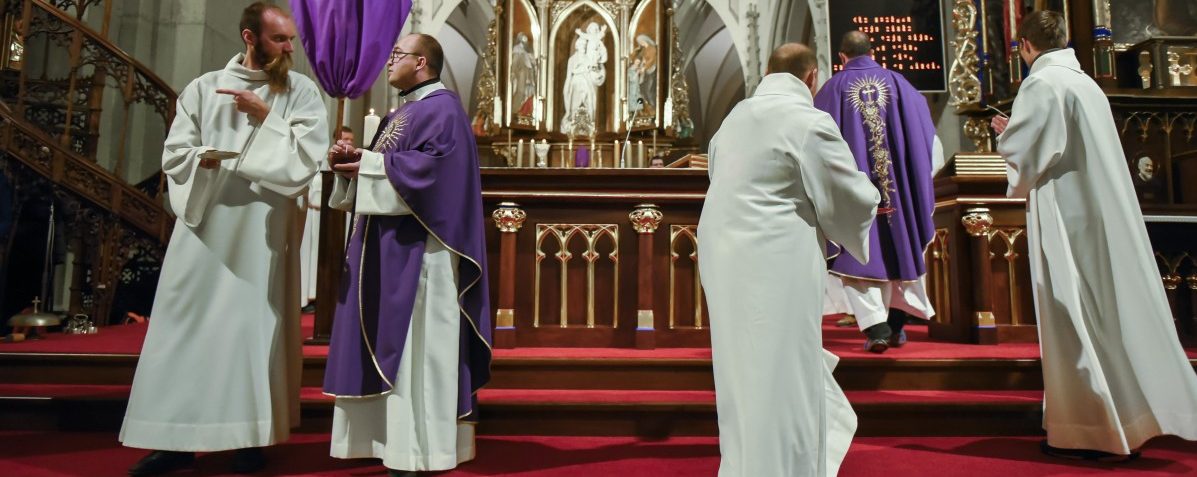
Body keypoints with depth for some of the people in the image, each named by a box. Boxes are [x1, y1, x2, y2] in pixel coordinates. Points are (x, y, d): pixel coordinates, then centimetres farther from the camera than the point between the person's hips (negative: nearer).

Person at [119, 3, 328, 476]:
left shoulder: (301, 91, 4)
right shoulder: (203, 88, 8)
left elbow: (309, 155, -7)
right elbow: (174, 154, 5)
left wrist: (265, 116, -11)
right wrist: (205, 157, -14)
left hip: (261, 231, -2)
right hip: (204, 224, 2)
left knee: (253, 326, 0)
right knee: (186, 324, 3)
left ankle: (250, 436, 10)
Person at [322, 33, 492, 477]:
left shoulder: (441, 108, -8)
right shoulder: (400, 113, 21)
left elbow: (432, 165, -22)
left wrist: (367, 163, -17)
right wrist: (354, 161, 2)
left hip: (417, 249, -10)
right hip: (388, 248, 10)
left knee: (414, 346, -7)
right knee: (390, 347, 10)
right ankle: (395, 441, 18)